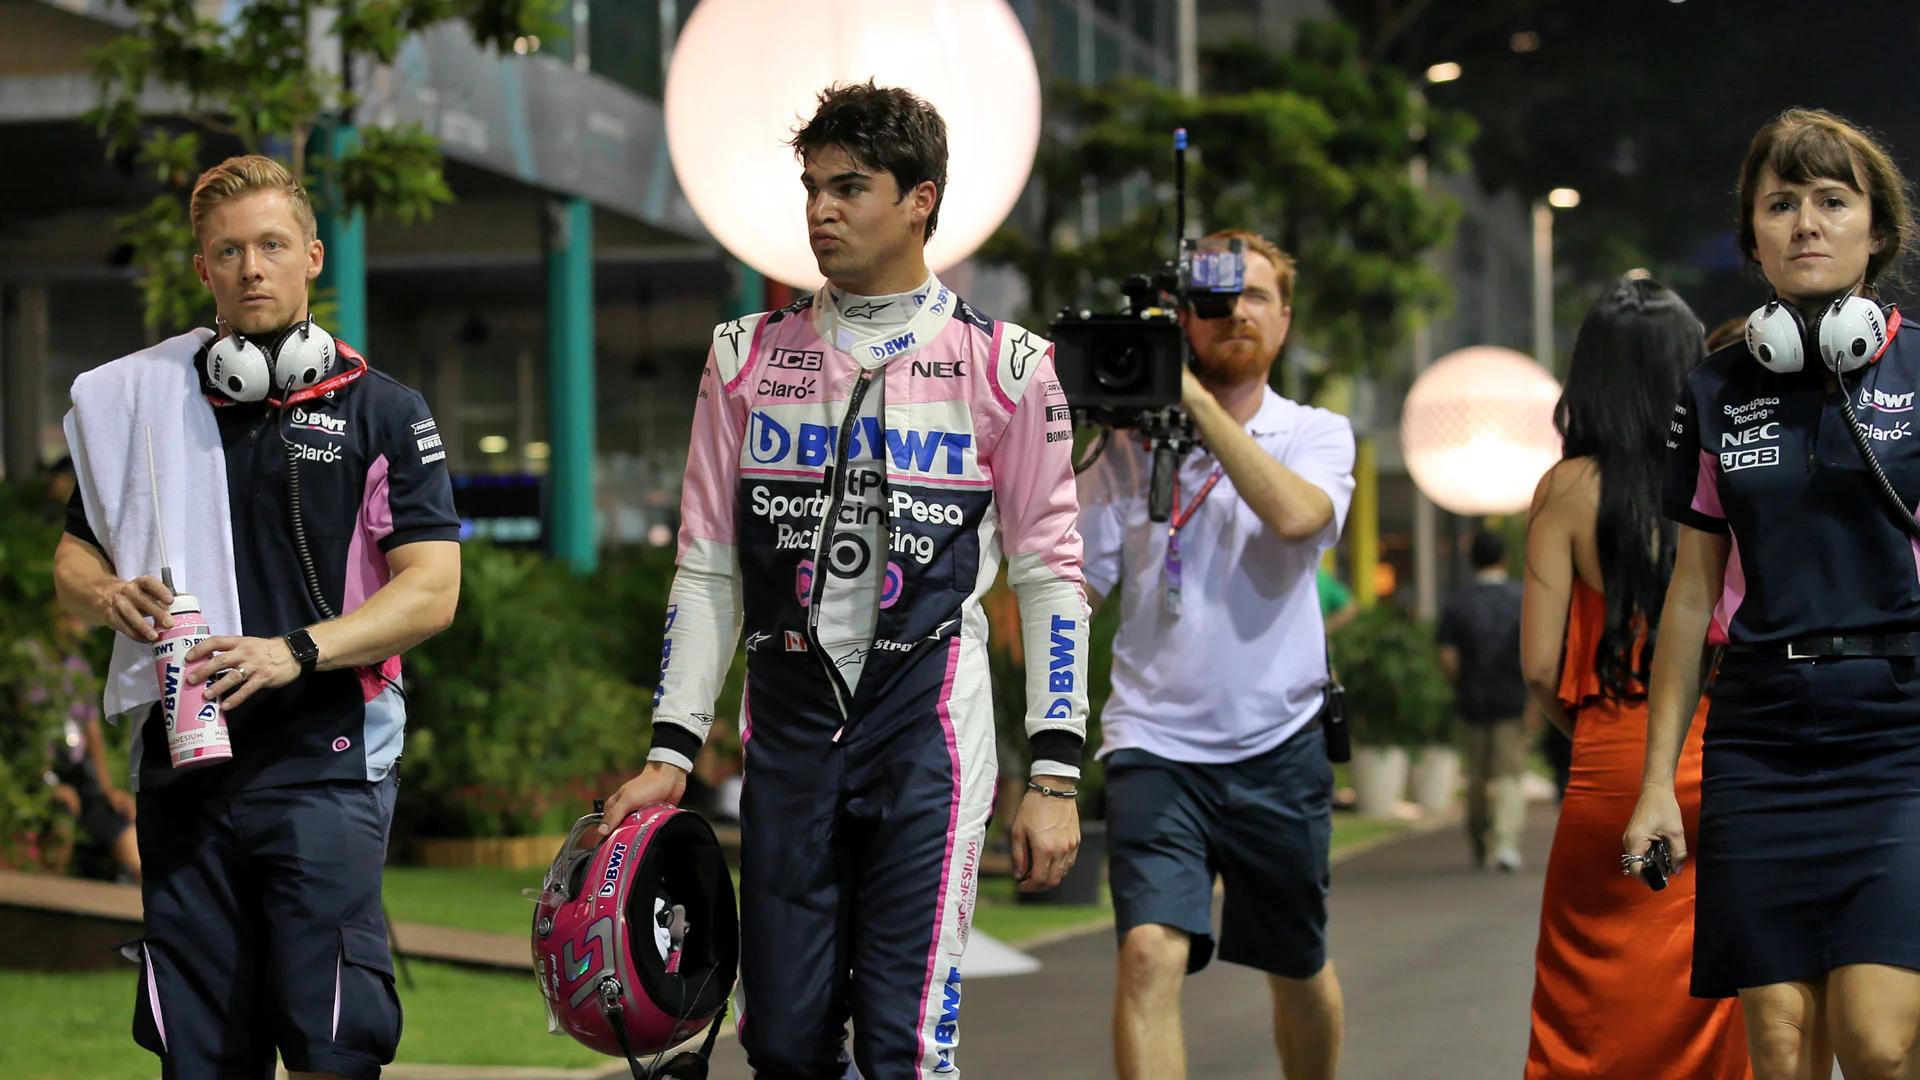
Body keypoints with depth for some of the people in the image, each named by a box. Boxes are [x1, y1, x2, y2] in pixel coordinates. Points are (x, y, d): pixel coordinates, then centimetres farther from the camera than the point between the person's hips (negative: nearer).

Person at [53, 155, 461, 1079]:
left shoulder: (383, 412, 4)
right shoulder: (143, 402, 13)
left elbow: (432, 589, -3)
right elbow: (73, 560, 19)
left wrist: (296, 651, -17)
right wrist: (110, 599, -6)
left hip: (324, 760, -3)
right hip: (182, 759, 3)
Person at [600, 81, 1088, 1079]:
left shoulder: (1003, 366, 1)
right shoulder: (748, 357, 10)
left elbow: (1049, 575, 2)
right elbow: (707, 570, 12)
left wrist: (1054, 775, -3)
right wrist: (671, 750, 5)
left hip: (927, 730, -3)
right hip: (788, 728, 3)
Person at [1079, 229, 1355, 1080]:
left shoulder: (1316, 435, 4)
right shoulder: (1128, 442, 3)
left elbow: (1297, 515, -20)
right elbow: (1077, 584, -1)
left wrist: (1196, 400, -18)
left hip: (1279, 747, 1)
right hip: (1156, 745, -1)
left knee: (1298, 969, 17)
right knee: (1151, 954, -20)